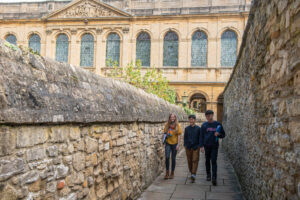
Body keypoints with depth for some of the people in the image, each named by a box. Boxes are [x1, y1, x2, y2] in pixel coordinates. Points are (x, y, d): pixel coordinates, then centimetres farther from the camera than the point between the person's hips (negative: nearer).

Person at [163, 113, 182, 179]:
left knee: (173, 158, 5)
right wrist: (166, 135, -10)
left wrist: (178, 144, -7)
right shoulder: (167, 125, 3)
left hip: (174, 143, 0)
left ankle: (172, 173, 17)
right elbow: (164, 133, 12)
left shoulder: (177, 125, -1)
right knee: (167, 157, -12)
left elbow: (179, 135, -1)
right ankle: (167, 173, 0)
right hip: (168, 143, 1)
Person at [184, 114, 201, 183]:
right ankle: (191, 173, 25)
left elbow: (200, 138, 4)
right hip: (188, 147, 3)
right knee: (189, 161, 9)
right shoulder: (187, 128, 6)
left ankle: (193, 175, -14)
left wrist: (199, 145, 0)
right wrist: (185, 145, 6)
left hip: (196, 147, -2)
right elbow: (185, 137, 11)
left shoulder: (198, 128, 0)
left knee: (195, 160, -9)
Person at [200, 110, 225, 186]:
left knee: (214, 161, -9)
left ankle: (214, 178, -11)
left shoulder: (218, 124, 2)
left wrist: (218, 134, -14)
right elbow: (201, 136, 5)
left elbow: (223, 135, 9)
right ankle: (208, 175, 25)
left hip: (215, 146, -2)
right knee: (207, 161, 10)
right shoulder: (204, 125, 5)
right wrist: (201, 146, -5)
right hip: (206, 146, 2)